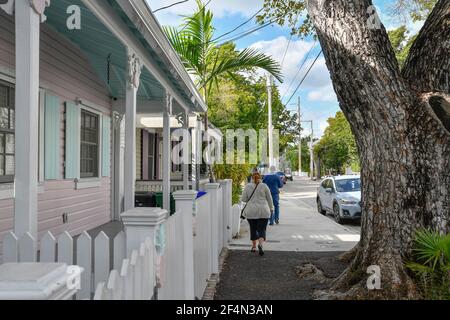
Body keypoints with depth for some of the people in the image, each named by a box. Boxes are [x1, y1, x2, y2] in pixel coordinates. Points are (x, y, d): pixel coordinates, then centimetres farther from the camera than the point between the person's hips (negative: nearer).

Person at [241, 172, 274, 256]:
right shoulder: (264, 186, 1)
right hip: (263, 211, -1)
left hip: (251, 211, 1)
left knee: (253, 228, 15)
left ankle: (254, 246, 21)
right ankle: (261, 244, -22)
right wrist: (271, 208, 17)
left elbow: (243, 199, 1)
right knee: (262, 229, 0)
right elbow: (269, 199, 5)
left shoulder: (247, 186, 1)